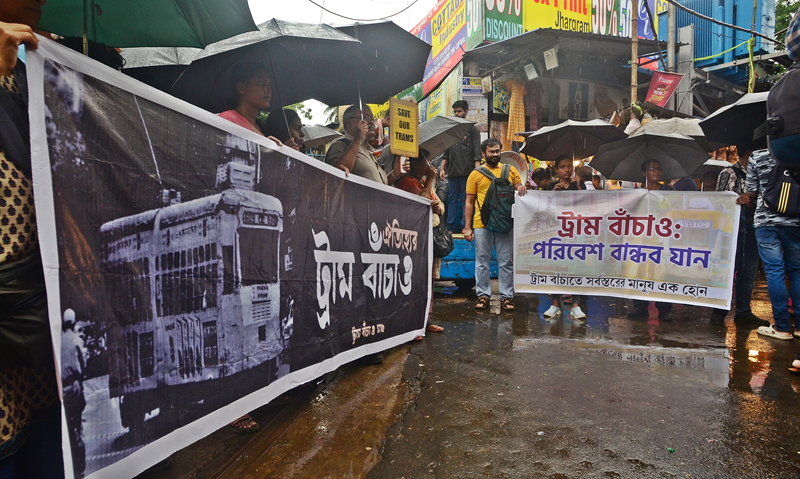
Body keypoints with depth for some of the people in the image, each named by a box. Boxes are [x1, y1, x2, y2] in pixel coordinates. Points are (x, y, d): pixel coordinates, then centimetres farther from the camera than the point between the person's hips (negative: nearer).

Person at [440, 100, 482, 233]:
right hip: (452, 172, 5)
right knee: (452, 200, 5)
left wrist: (477, 170, -12)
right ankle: (451, 226, 9)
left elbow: (477, 152, -1)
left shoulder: (473, 129, 6)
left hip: (467, 172, -4)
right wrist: (442, 168, 9)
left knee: (466, 200, -2)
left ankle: (465, 226, 2)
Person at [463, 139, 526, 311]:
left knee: (506, 262, 4)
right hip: (481, 224, -1)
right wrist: (467, 227, -1)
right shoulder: (475, 174, 7)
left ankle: (506, 296, 12)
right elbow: (469, 202, 6)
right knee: (482, 261, 4)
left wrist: (521, 188, -9)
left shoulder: (510, 170, 11)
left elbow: (519, 188, 17)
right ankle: (483, 295, 14)